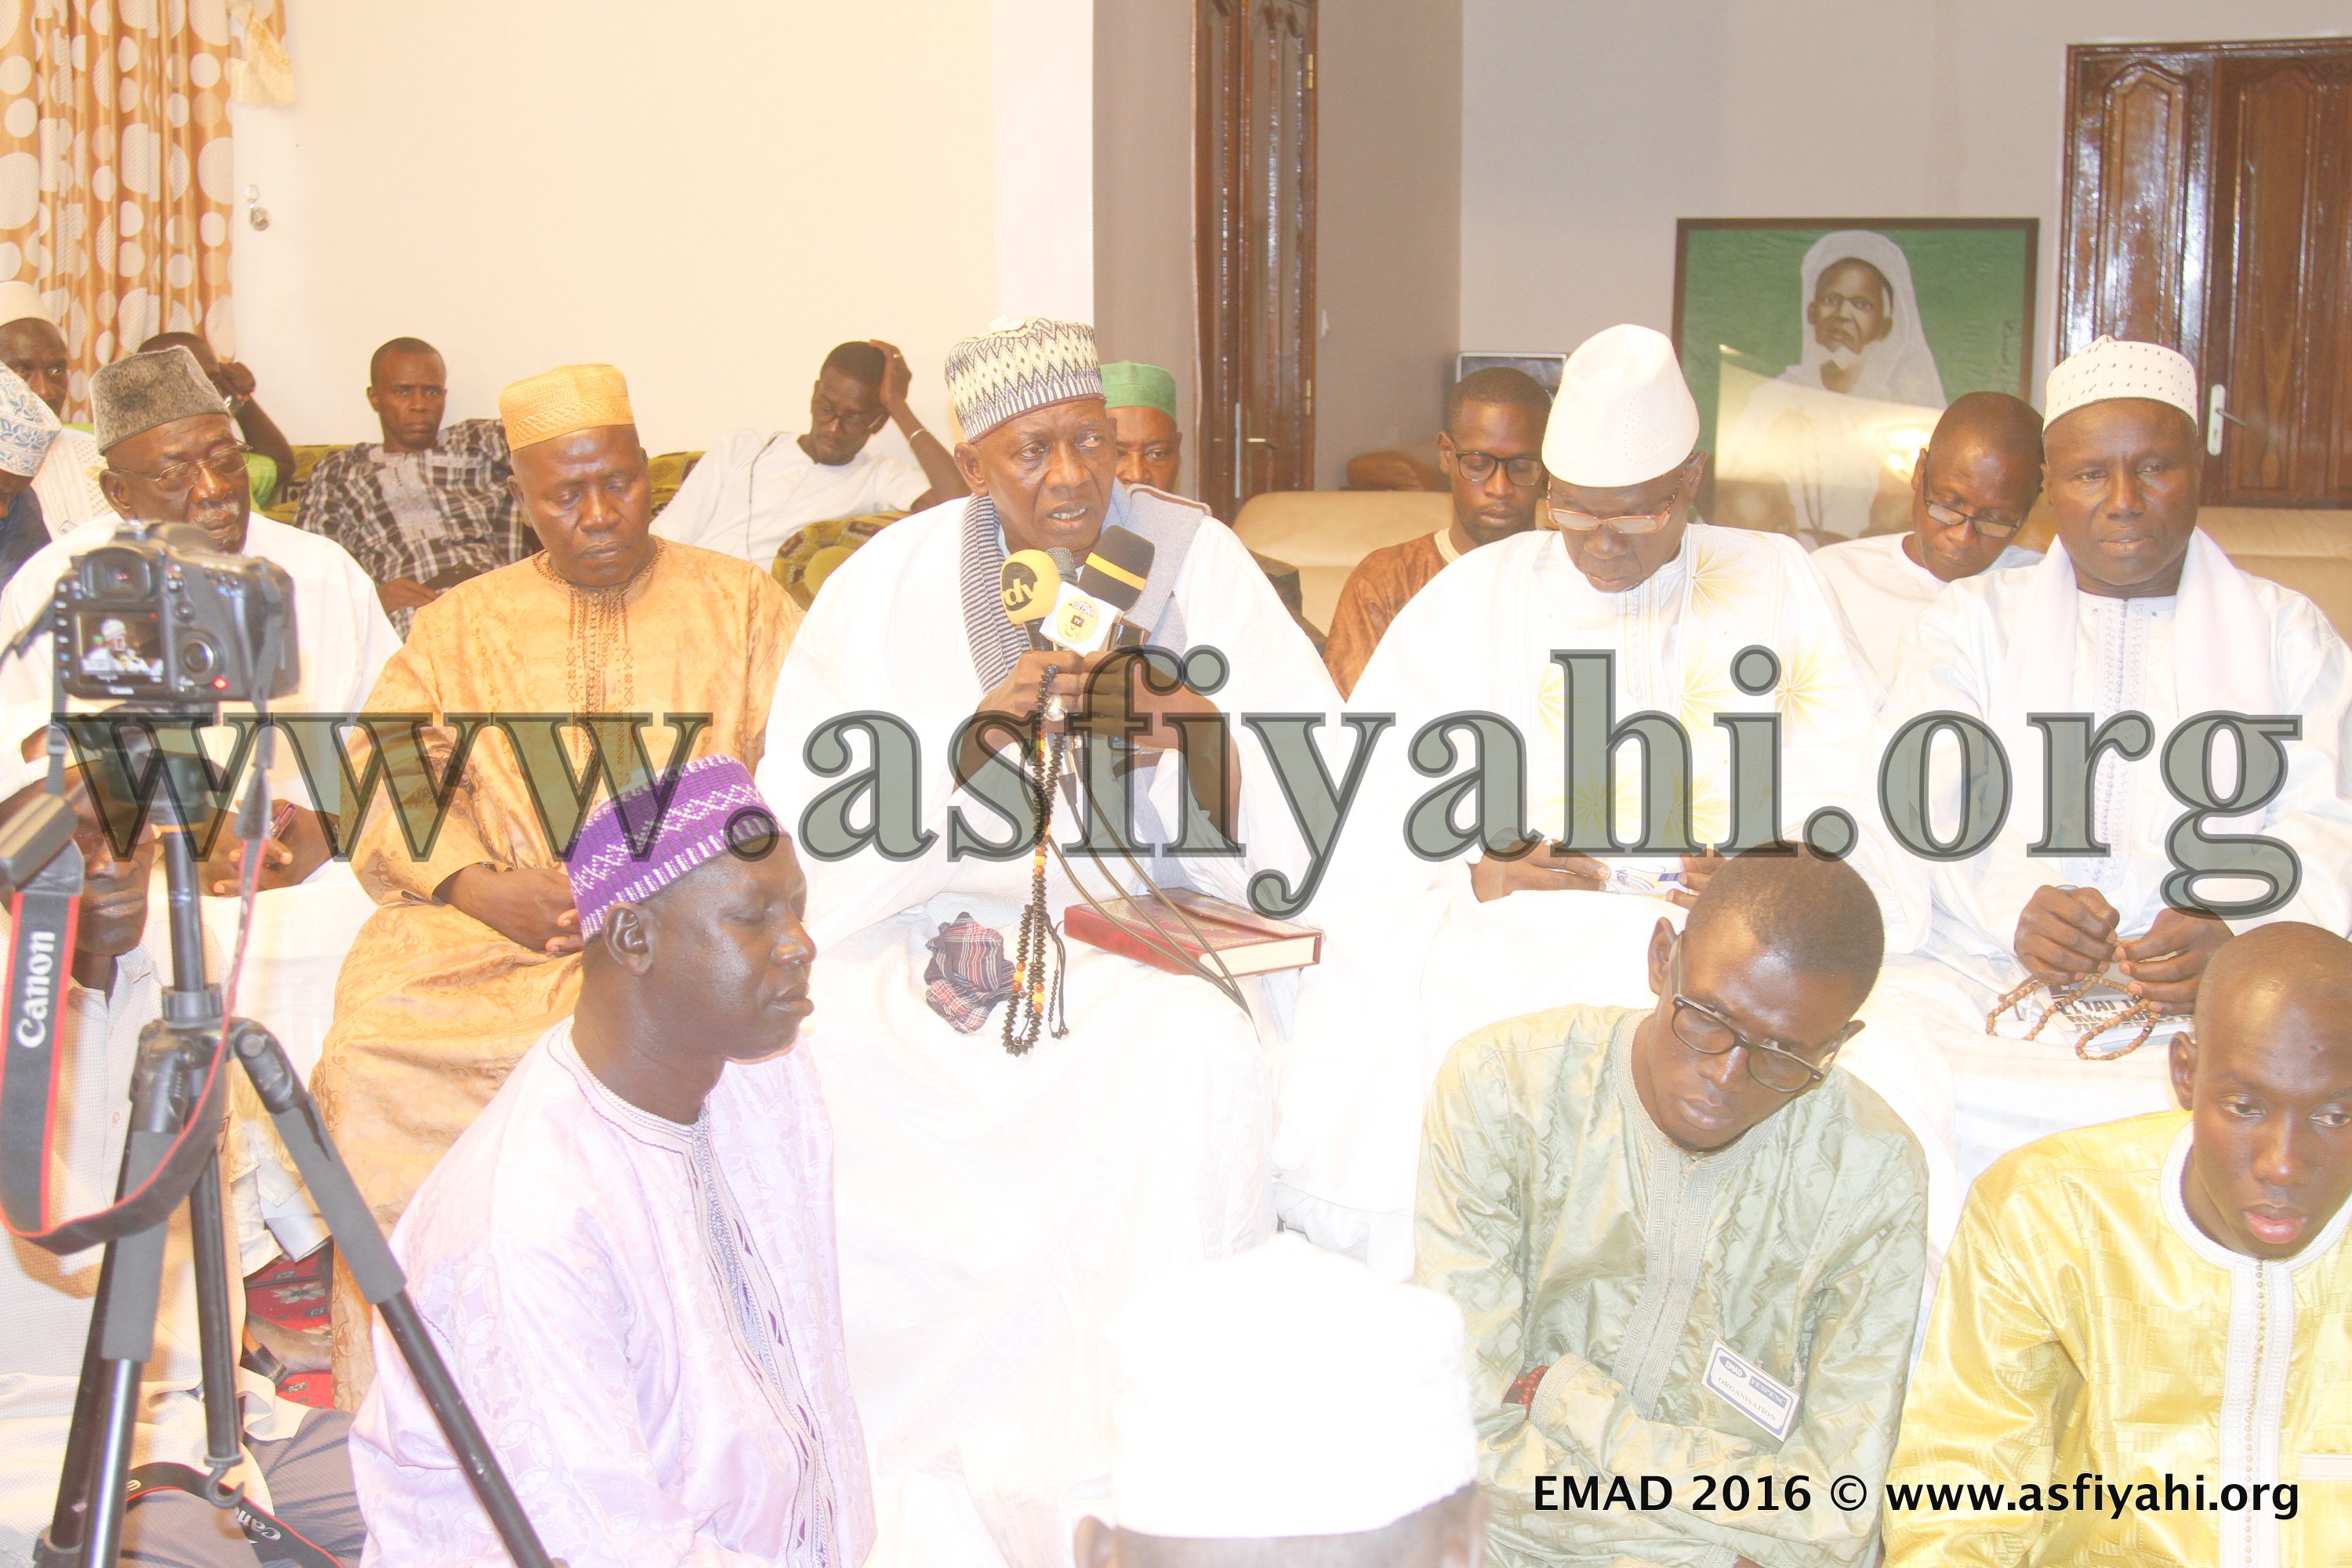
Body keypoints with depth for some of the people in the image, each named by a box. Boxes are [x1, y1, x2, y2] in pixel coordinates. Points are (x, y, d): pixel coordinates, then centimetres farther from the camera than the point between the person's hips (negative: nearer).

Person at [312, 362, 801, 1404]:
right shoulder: (461, 624, 19)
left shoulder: (742, 605, 14)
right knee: (376, 1043, -26)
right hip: (488, 925, 2)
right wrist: (478, 883, -12)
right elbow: (387, 778, 7)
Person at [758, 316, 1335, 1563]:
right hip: (918, 926, 1)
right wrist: (979, 739, -23)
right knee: (812, 1058, -25)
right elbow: (812, 832, -8)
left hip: (1137, 929, -1)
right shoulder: (889, 585, 0)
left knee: (1195, 1047, -32)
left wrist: (1195, 736, -26)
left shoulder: (1194, 561, -1)